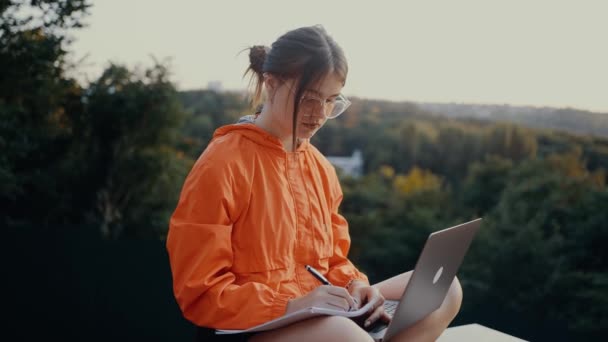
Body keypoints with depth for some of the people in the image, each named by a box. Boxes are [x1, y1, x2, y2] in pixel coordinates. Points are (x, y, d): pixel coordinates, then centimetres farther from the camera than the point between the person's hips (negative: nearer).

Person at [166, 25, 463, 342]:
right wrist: (290, 305, -24)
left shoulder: (320, 167, 10)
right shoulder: (222, 164, -13)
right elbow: (200, 292, -14)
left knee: (444, 290, -4)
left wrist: (354, 286, -7)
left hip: (321, 316, 9)